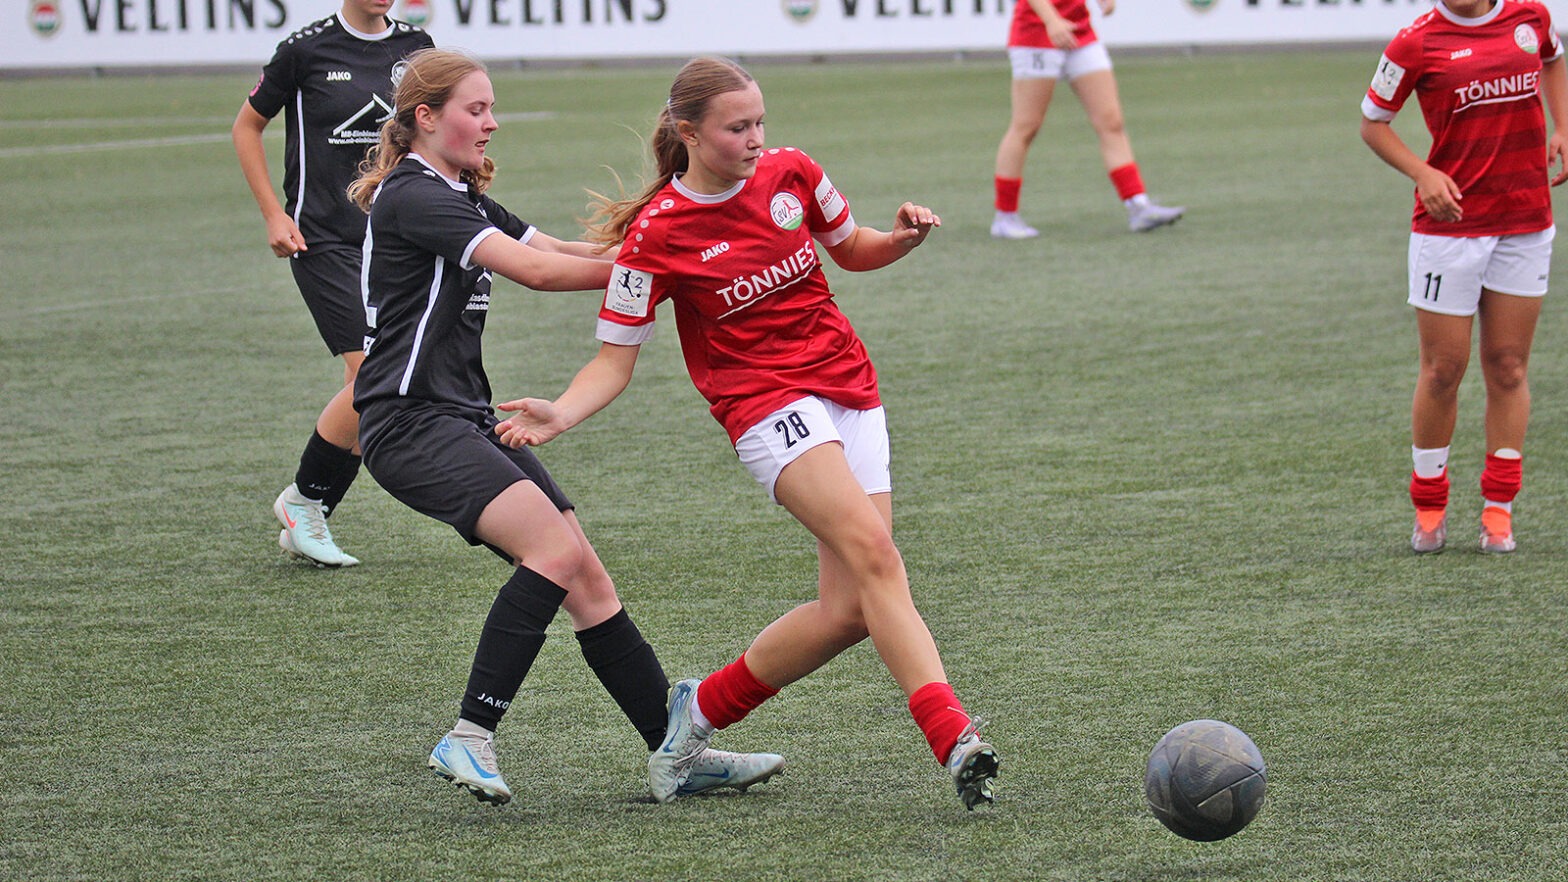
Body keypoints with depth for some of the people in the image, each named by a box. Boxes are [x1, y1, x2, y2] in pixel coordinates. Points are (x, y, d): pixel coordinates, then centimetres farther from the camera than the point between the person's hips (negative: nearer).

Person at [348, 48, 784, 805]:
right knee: (557, 549, -25)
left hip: (464, 422, 10)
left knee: (585, 577, 3)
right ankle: (469, 738, -22)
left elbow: (561, 252, 9)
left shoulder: (462, 200, 19)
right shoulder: (411, 197, -12)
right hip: (411, 424, -10)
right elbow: (532, 269, -20)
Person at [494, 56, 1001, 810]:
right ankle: (956, 741, -36)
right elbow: (615, 359, -5)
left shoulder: (792, 174, 2)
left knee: (850, 610, -4)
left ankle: (703, 709, 17)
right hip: (766, 403, -5)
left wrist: (902, 238, -2)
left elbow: (853, 250, 20)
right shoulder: (658, 234, -9)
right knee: (872, 550, -28)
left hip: (849, 389, 5)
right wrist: (559, 414, -23)